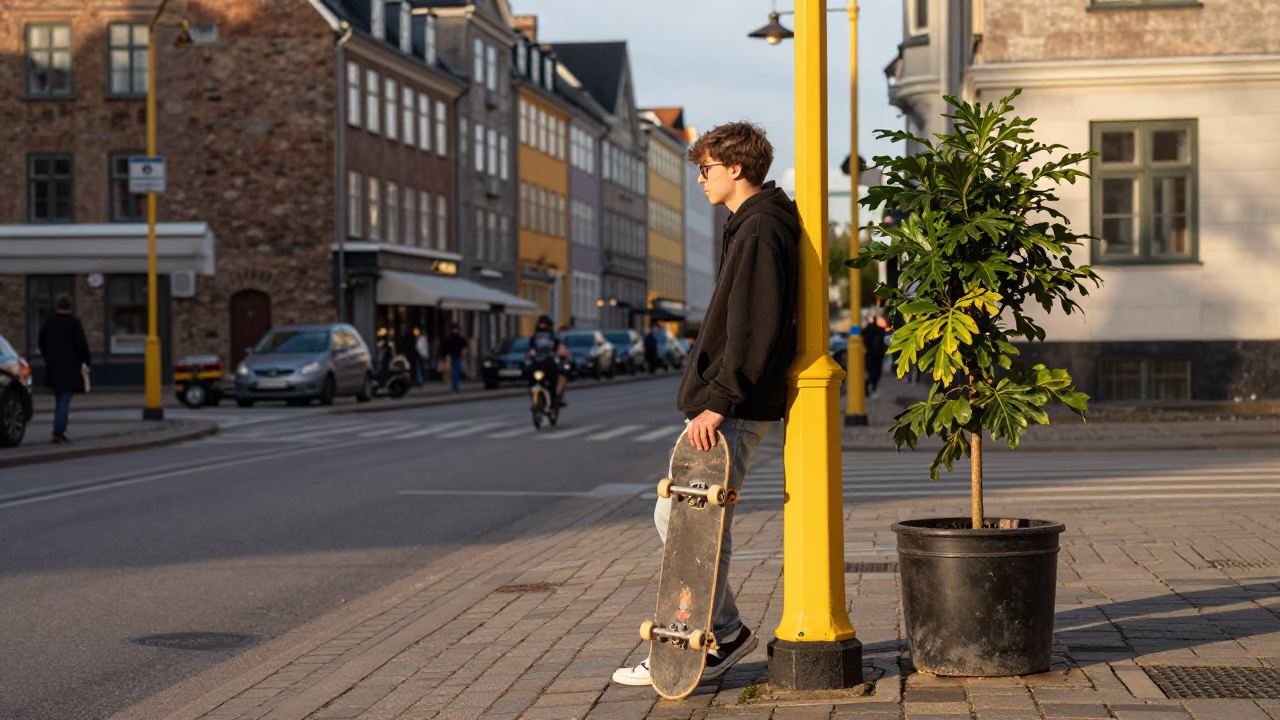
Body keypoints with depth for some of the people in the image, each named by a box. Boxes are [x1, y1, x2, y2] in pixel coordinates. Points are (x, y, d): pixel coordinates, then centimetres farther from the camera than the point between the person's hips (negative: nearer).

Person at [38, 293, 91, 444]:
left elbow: (42, 344, 13)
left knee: (59, 400, 17)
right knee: (64, 400, -5)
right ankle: (58, 433, -11)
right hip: (70, 368, -6)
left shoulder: (48, 322, 6)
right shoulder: (74, 322, -12)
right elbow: (82, 344, -14)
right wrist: (85, 361, 0)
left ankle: (61, 432, 17)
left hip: (53, 368, 6)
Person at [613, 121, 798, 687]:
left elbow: (754, 329, -23)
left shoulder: (760, 231, -15)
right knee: (673, 516, 13)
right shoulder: (750, 227, 18)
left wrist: (718, 401, -24)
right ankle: (723, 633, 18)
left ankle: (717, 640, 4)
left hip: (734, 411, -11)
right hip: (726, 405, 11)